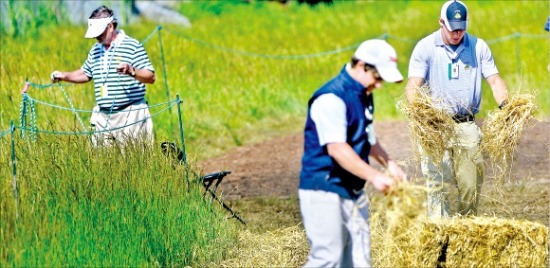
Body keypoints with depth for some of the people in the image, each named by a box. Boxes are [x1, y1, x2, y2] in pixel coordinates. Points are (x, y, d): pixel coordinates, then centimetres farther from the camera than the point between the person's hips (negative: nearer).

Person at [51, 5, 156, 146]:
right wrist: (64, 76, 13)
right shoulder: (96, 50, 15)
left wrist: (132, 71, -28)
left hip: (130, 116, -6)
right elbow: (85, 74, 29)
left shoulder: (133, 46, -6)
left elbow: (151, 77, -10)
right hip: (103, 118, 6)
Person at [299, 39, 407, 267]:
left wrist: (389, 163, 10)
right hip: (325, 191, -9)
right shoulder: (331, 98, -18)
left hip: (353, 192, 9)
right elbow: (336, 148, -26)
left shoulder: (364, 96, 13)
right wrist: (374, 176, -31)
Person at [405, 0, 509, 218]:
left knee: (472, 182, 2)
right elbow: (413, 84, -7)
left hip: (467, 126, 2)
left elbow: (494, 80, 4)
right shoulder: (425, 47, 1)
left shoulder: (478, 47, 7)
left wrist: (505, 104, -16)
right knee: (437, 181, -10)